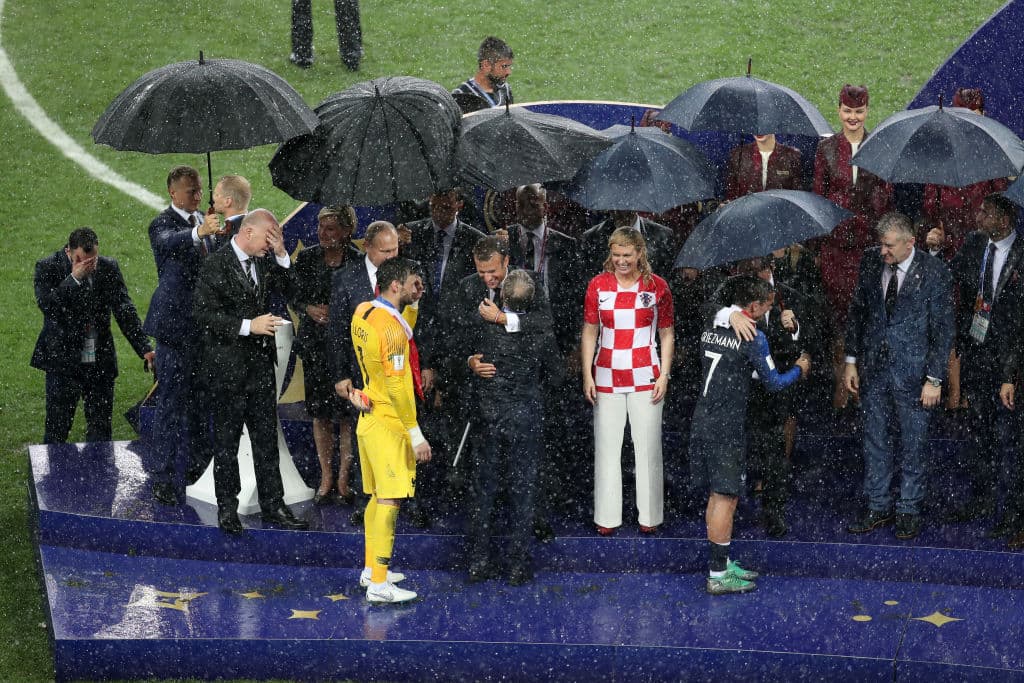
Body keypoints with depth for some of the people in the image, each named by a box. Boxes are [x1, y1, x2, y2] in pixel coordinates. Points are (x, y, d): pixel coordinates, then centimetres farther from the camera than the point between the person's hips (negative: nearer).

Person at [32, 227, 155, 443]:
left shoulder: (108, 268, 1)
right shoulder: (48, 268, -7)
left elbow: (125, 311, -1)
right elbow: (47, 305, -21)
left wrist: (145, 349, -10)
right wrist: (74, 278, -25)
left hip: (100, 362, 3)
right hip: (62, 362, -3)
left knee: (101, 426, 8)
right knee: (57, 427, 1)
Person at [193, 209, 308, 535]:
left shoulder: (263, 262, 8)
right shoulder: (215, 266, -12)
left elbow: (289, 288, 7)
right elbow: (205, 315, -16)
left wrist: (281, 254, -5)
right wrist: (248, 326, -22)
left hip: (261, 363, 6)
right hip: (228, 365, -6)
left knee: (267, 437, 10)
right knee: (227, 438, 4)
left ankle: (272, 504, 17)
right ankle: (227, 508, 12)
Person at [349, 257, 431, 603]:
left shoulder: (362, 312, 5)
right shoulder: (392, 328, -22)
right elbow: (398, 388, -22)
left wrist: (412, 299, 12)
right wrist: (416, 435, -18)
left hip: (370, 418, 9)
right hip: (389, 424, -9)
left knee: (377, 496, 18)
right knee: (389, 500, -7)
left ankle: (371, 569, 28)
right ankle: (379, 585, -6)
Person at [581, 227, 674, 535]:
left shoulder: (657, 286, 0)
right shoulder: (598, 285, 1)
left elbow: (667, 334, 6)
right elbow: (589, 332, 6)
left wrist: (664, 375, -2)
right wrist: (587, 375, 0)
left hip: (645, 378, -1)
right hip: (607, 378, 1)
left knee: (647, 446, 3)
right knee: (607, 446, 4)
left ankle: (649, 515, 13)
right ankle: (607, 517, 11)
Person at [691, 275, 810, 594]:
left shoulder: (711, 328, 9)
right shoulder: (752, 337, -14)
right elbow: (773, 382, -4)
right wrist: (799, 369, 14)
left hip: (702, 421, 8)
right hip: (726, 427, -8)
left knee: (717, 495, 16)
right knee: (725, 498, -3)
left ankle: (722, 564, 24)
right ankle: (718, 576, 0)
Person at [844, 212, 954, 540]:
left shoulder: (934, 272, -13)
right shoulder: (870, 260, -1)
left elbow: (942, 328, -9)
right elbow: (857, 311, 10)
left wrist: (934, 379, -11)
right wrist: (851, 360, 8)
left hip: (912, 372, -4)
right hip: (873, 367, 4)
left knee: (912, 445, 6)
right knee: (875, 441, 12)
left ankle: (909, 511, 19)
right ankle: (878, 507, 24)